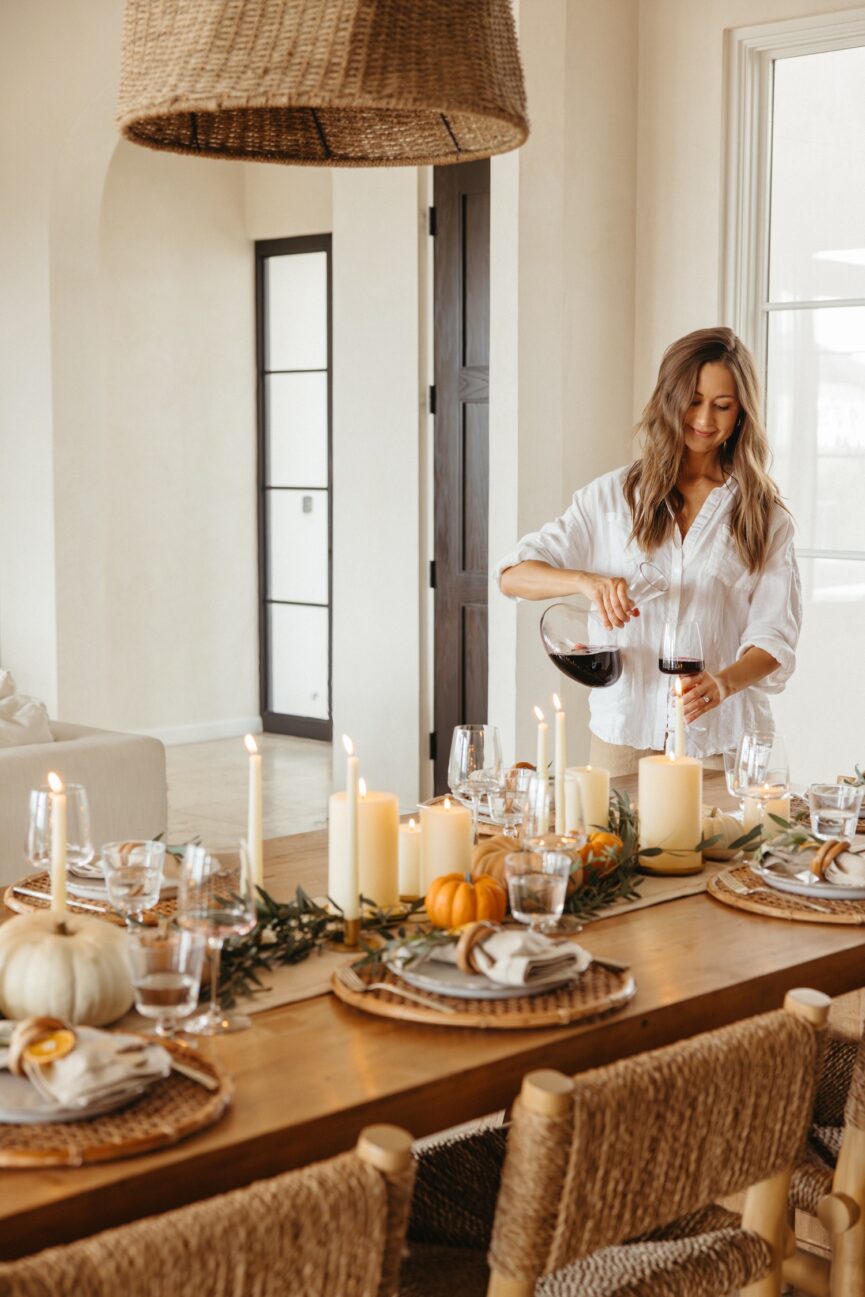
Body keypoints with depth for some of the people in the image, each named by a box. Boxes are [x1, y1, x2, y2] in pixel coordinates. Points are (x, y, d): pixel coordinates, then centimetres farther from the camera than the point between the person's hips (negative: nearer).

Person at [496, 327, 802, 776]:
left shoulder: (765, 517, 3)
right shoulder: (612, 496, 4)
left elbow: (773, 637, -3)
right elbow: (512, 575, -1)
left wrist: (723, 683, -24)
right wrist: (587, 580, -22)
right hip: (624, 733, 0)